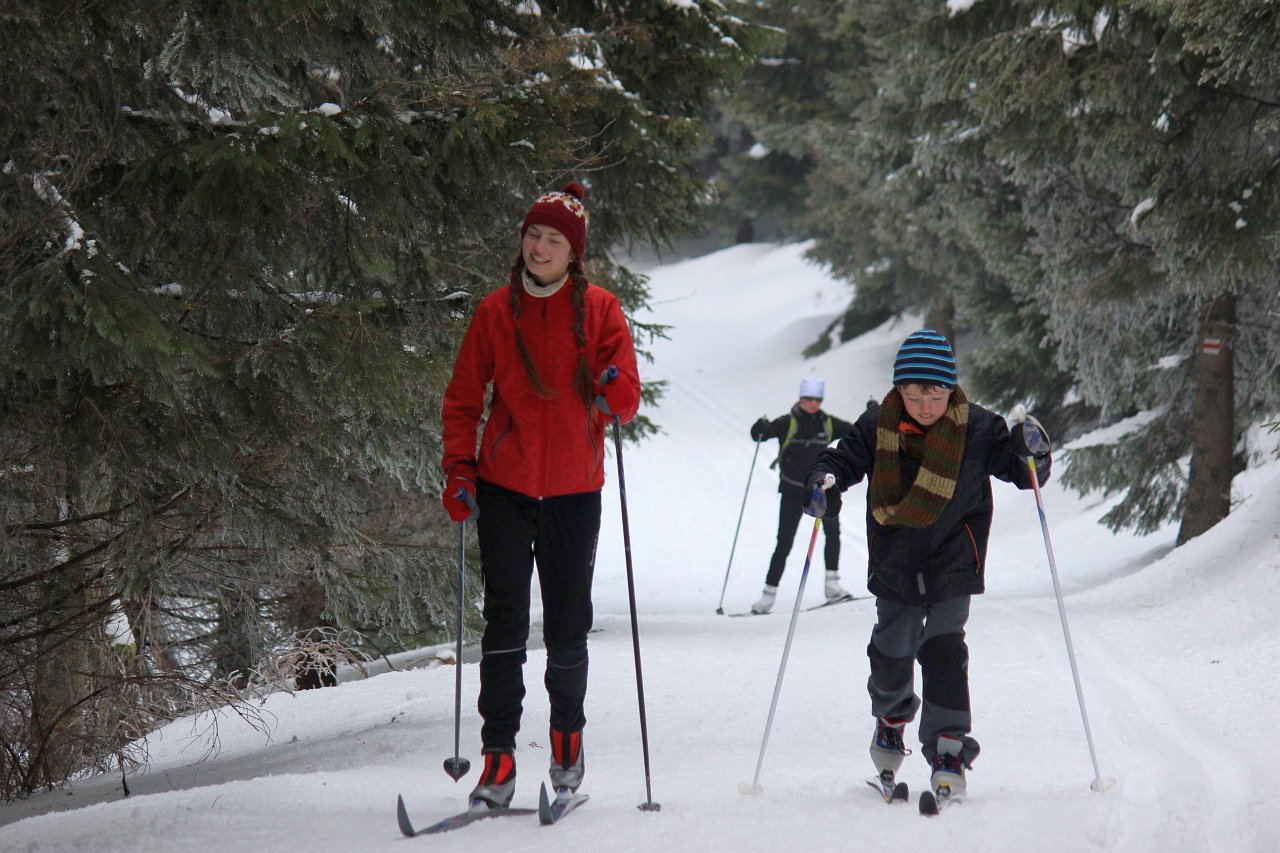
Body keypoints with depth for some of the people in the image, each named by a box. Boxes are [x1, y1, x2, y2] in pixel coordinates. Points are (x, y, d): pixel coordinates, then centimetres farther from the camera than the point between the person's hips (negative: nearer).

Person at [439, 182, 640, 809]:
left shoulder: (598, 310, 1)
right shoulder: (496, 311, 4)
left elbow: (627, 403, 0)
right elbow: (463, 400, 8)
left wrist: (614, 392, -23)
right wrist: (459, 469, -3)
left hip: (573, 493, 0)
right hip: (504, 488, 0)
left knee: (568, 630, 6)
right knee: (504, 623, -3)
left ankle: (567, 736, 27)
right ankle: (498, 759, -1)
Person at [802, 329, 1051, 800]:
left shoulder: (976, 428, -10)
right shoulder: (878, 427, -8)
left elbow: (1021, 471, -3)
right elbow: (844, 458, 1)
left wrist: (1031, 451, -25)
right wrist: (823, 483, -20)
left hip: (952, 565, -2)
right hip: (894, 565, 2)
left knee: (944, 650, -14)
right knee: (892, 653, 12)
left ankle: (949, 751, -8)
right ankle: (891, 717, 44)